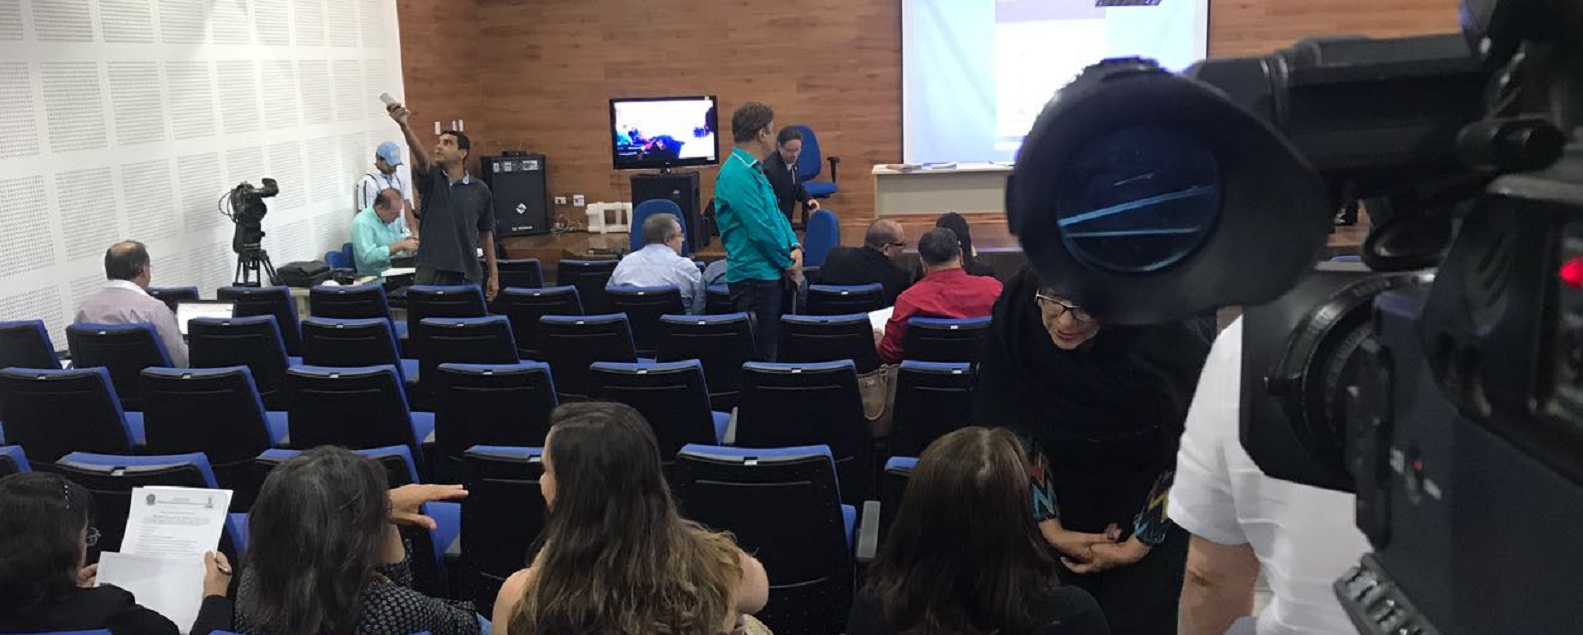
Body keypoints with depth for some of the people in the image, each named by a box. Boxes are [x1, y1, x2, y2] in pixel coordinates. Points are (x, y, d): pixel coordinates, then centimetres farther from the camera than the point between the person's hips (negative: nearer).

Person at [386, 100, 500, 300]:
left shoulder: (480, 190, 5)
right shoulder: (431, 179, 3)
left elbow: (486, 234, 10)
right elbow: (420, 154, -19)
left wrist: (493, 274, 9)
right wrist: (405, 126, -39)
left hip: (468, 275, 1)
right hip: (430, 272, -1)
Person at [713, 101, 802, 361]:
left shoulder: (754, 170, 15)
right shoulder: (737, 174, -18)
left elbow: (776, 213, 19)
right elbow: (761, 230, -21)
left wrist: (795, 247, 2)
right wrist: (788, 263, -9)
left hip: (772, 274, 10)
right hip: (754, 277, -10)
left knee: (775, 346, 15)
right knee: (761, 356, -5)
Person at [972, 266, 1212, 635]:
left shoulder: (1166, 335, -28)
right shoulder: (1014, 319, -23)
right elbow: (1019, 436, -11)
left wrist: (1138, 544, -12)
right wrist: (1051, 529, -10)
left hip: (1149, 497, -2)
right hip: (1064, 490, 2)